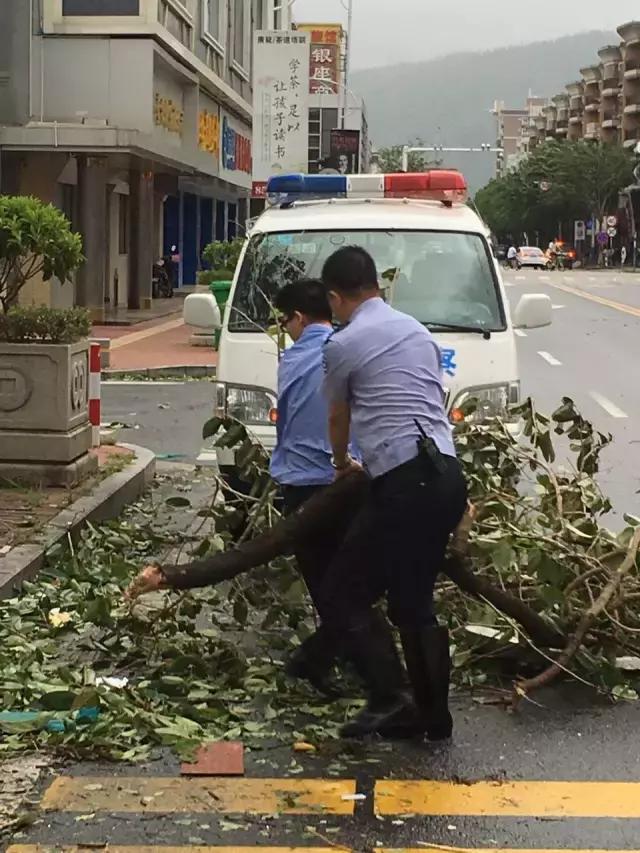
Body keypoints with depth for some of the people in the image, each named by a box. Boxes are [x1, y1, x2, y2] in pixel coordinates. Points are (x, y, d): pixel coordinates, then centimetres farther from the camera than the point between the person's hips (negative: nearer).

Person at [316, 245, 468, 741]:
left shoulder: (343, 345, 1)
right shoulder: (418, 330, 21)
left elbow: (339, 418, 18)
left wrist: (342, 463, 40)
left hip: (405, 482, -8)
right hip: (448, 476, 8)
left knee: (341, 593, 2)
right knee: (414, 602, 17)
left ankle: (391, 697, -8)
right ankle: (433, 714, 18)